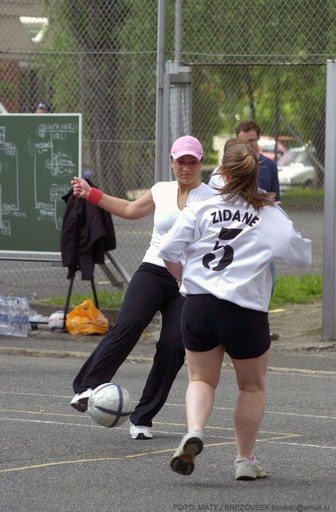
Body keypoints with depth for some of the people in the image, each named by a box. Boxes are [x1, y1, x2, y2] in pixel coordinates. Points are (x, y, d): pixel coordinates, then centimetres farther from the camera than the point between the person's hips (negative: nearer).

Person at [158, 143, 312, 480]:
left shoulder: (201, 209, 1)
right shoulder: (271, 216, -2)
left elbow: (168, 252, 0)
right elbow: (302, 256, -1)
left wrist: (186, 279, 18)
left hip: (198, 304, 1)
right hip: (246, 311, -1)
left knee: (201, 379, 16)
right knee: (252, 386, 18)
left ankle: (194, 431, -12)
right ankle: (245, 459, 21)